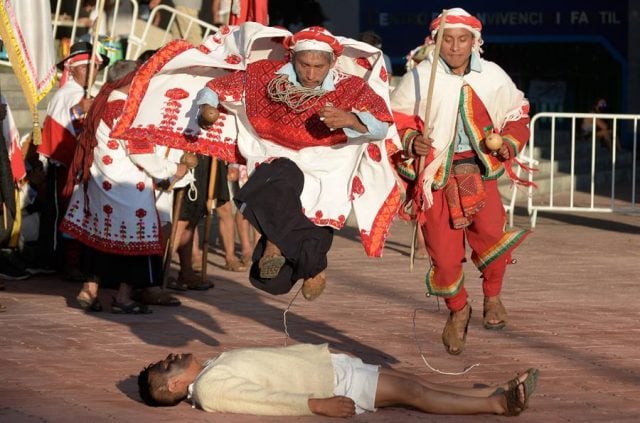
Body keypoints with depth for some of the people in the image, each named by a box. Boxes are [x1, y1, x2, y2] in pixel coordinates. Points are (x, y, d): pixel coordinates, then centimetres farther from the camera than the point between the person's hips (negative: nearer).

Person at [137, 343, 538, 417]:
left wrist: (321, 351, 22)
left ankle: (496, 394, 1)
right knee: (409, 391, -16)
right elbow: (267, 401, -22)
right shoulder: (210, 389, -14)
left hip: (328, 365, 9)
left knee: (411, 379, 1)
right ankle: (497, 405, -13)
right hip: (331, 384, -9)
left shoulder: (215, 366, 14)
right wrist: (317, 404, -28)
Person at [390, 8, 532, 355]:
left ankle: (492, 296, 3)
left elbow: (517, 117, 17)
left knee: (491, 230, -23)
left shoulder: (493, 77, 4)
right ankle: (457, 310, 27)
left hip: (478, 170, 1)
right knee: (444, 256, -2)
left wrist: (509, 144, -2)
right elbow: (394, 120, 5)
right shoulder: (418, 78, -3)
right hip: (435, 173, -1)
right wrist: (411, 142, -15)